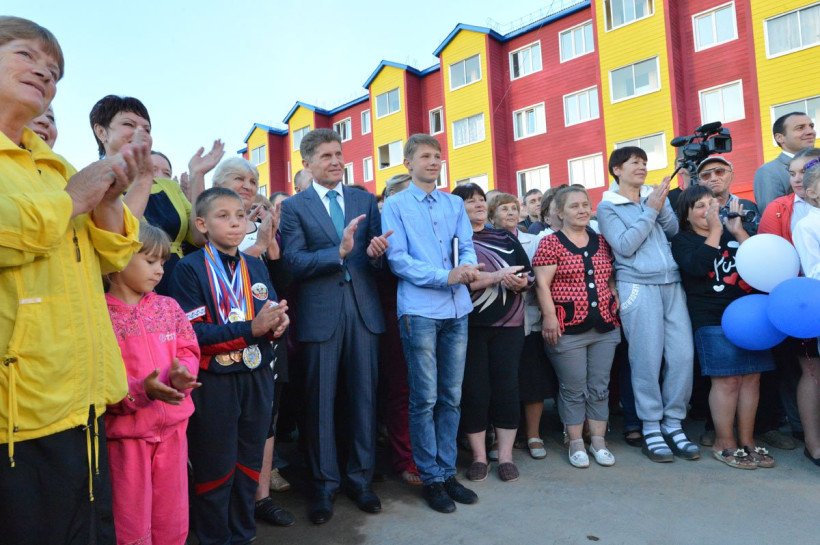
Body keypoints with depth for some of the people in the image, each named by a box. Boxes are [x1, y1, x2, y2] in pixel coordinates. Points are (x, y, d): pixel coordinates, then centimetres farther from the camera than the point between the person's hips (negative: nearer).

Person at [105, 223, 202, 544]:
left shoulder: (169, 307, 4)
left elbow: (188, 351, 5)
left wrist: (181, 375, -16)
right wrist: (141, 390, -27)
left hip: (173, 427, 5)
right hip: (126, 432, -4)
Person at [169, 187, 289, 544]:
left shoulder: (255, 267, 8)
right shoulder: (190, 269, -8)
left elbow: (273, 316, 8)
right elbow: (193, 333, -17)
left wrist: (277, 324, -15)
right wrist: (250, 329, -24)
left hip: (256, 376, 5)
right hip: (214, 381, -5)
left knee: (249, 462, 17)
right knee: (215, 468, 9)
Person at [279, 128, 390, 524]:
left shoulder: (365, 201, 12)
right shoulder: (294, 207, 3)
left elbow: (376, 255, 9)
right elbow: (294, 262, -9)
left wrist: (376, 253, -14)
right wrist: (339, 252, -22)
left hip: (364, 310, 3)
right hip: (320, 313, -2)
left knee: (363, 398, 10)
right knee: (320, 402, 7)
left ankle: (360, 480, 27)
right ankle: (324, 485, 24)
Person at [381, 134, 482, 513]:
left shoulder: (455, 204, 16)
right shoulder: (395, 205, 3)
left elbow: (466, 247, 9)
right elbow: (397, 258, -7)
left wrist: (468, 267, -15)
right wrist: (446, 276, -16)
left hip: (457, 309, 5)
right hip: (419, 310, -4)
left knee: (451, 397, 10)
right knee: (425, 399, 1)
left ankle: (447, 472, 23)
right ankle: (430, 478, 15)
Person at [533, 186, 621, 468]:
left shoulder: (601, 242, 12)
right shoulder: (550, 243, -5)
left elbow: (610, 278, 19)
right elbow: (542, 283, -9)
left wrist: (616, 304, 5)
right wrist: (550, 316, -15)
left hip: (605, 327, 5)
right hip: (568, 329, -5)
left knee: (600, 387, 11)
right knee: (573, 389, 5)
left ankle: (598, 441, 24)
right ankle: (576, 443, 19)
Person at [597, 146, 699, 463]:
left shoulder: (656, 195, 17)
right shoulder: (607, 207, 2)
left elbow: (674, 231, 7)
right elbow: (625, 246, -10)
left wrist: (661, 207, -7)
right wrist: (649, 211, -9)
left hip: (672, 284, 5)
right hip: (637, 286, -5)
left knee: (682, 354, 1)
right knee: (647, 359, -4)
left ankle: (673, 422, 14)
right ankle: (650, 428, 9)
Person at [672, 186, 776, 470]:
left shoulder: (734, 231, 17)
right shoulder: (683, 240, 2)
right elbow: (697, 267, -18)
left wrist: (738, 230, -5)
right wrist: (715, 230, -12)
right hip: (713, 320, -5)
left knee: (752, 378, 4)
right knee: (727, 381, -7)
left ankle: (747, 441, 16)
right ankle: (724, 445, 6)